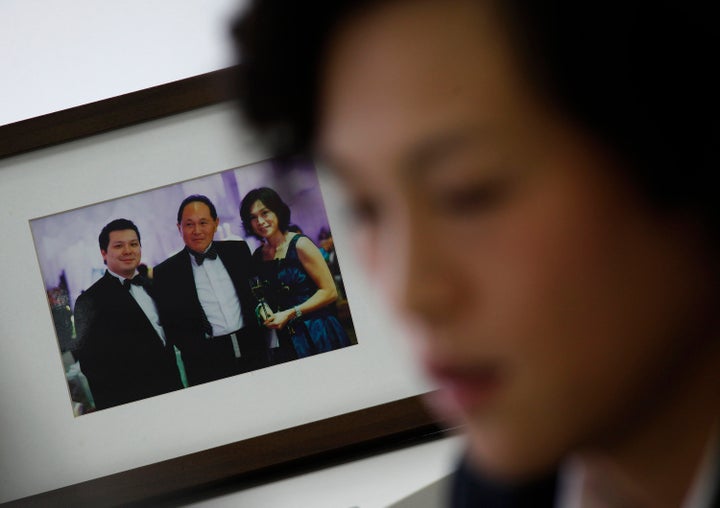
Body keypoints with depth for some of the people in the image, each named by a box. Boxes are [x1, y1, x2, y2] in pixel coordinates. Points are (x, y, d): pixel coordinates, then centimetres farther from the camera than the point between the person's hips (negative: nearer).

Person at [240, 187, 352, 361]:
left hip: (316, 333, -4)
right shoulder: (257, 256, 7)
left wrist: (290, 314, -14)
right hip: (284, 340, 4)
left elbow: (330, 292, -11)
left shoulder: (300, 245, -8)